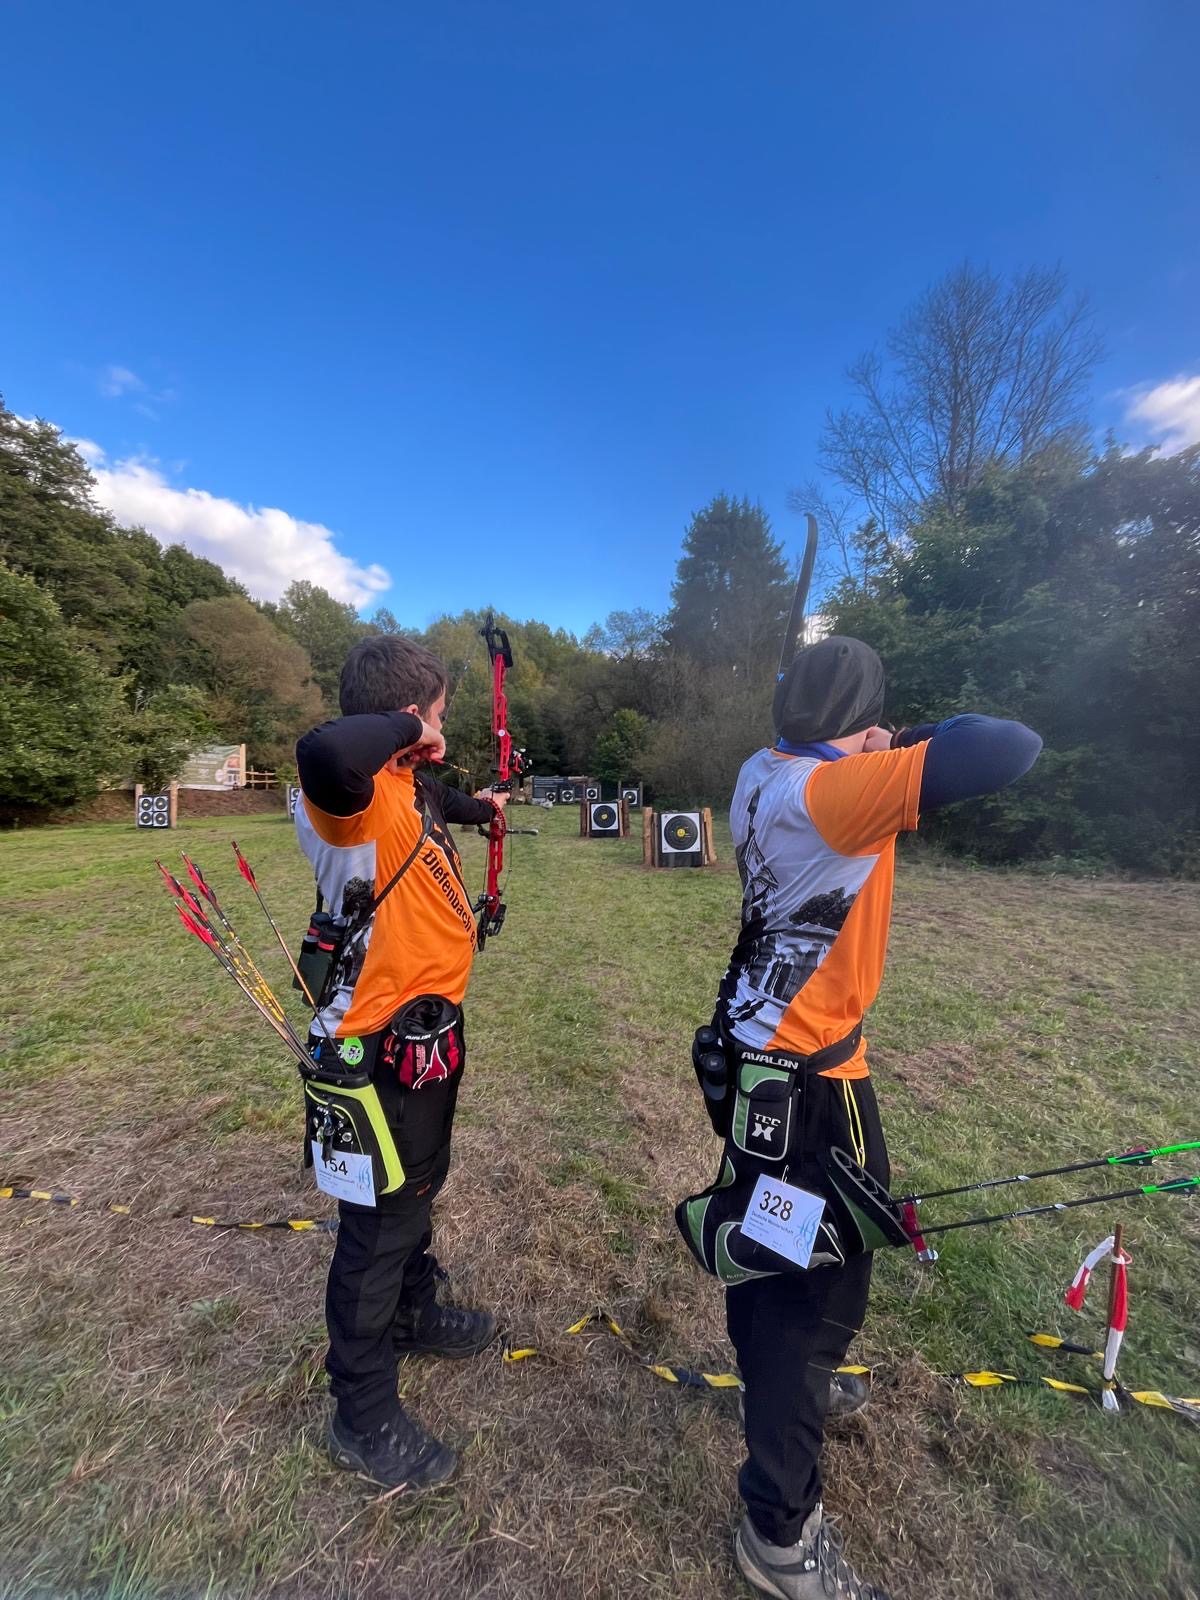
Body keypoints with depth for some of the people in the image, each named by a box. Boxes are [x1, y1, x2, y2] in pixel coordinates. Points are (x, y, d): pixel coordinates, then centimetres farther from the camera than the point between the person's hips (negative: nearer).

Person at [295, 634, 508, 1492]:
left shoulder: (410, 787, 3)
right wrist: (402, 728, -29)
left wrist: (478, 805, 48)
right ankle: (363, 1416, 37)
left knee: (419, 1186, 29)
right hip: (392, 1044, -9)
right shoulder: (357, 792, -24)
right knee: (382, 1216, 11)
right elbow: (324, 754, -49)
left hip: (431, 1027, 10)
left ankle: (414, 1315, 55)